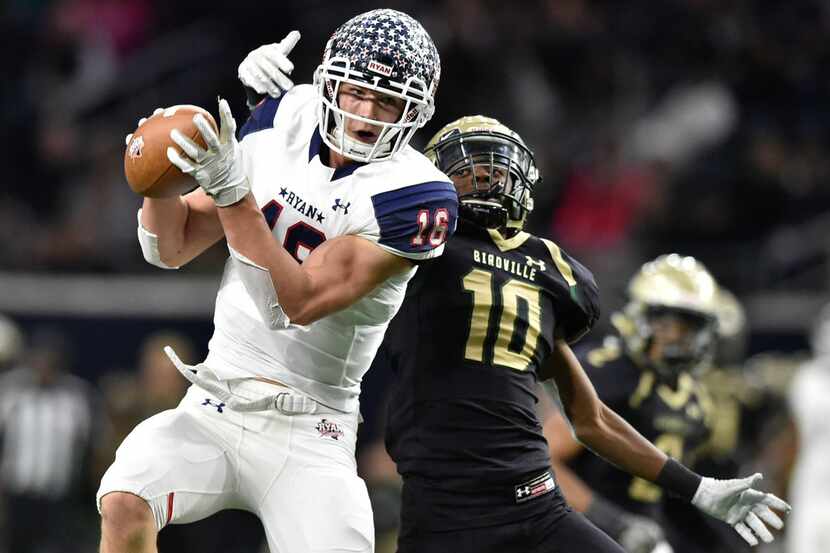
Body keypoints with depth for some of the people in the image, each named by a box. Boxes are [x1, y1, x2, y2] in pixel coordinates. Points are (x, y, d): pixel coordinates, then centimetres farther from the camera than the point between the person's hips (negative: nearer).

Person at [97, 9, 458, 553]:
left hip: (305, 434, -3)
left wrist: (232, 190, -27)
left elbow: (302, 301, -20)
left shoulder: (414, 195, -13)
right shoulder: (287, 118, 2)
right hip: (212, 407, 3)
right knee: (124, 505, -22)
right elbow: (174, 248, 9)